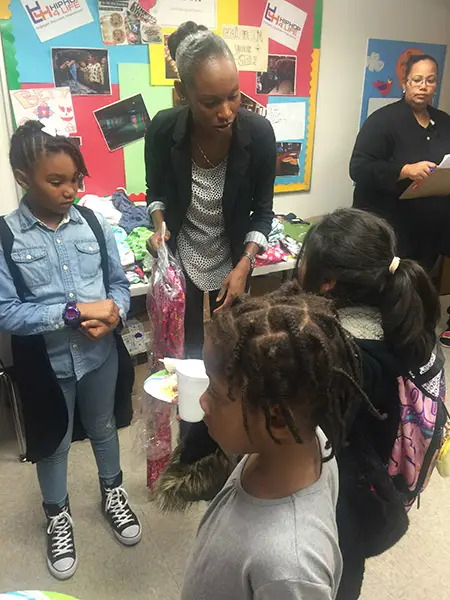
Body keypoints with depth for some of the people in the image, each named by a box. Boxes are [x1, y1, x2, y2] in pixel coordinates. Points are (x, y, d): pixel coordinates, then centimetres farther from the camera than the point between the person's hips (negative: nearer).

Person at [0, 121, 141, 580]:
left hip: (101, 354, 2)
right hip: (46, 363, -2)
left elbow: (119, 283, 1)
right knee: (53, 443, 20)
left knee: (103, 428, 24)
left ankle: (112, 493, 52)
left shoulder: (93, 223, -7)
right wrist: (75, 311, -26)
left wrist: (112, 314, -20)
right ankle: (57, 514, 48)